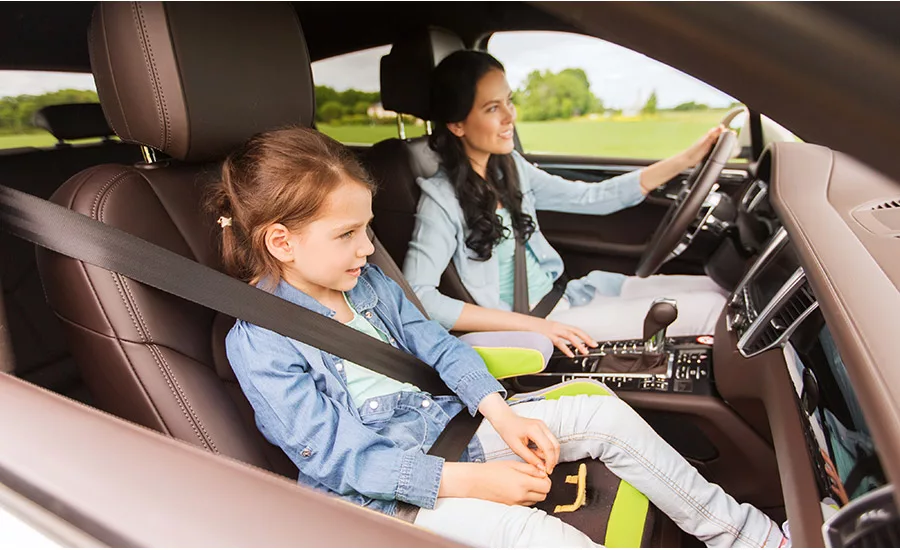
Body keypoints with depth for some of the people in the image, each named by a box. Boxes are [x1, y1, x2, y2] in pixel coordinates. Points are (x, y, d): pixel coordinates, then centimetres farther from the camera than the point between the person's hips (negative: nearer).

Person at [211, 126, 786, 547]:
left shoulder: (366, 280, 4)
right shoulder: (259, 344, -17)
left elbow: (437, 345, 7)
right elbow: (338, 458, -20)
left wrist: (503, 416, -8)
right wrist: (472, 481, -25)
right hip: (387, 491, -6)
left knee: (604, 415, -5)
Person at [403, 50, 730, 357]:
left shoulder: (508, 168, 5)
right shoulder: (442, 199, -17)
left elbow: (591, 198, 10)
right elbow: (418, 296, -25)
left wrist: (687, 159, 6)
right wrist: (533, 326, -25)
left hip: (563, 295, 8)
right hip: (526, 325, -8)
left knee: (714, 290, 2)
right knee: (708, 308, -11)